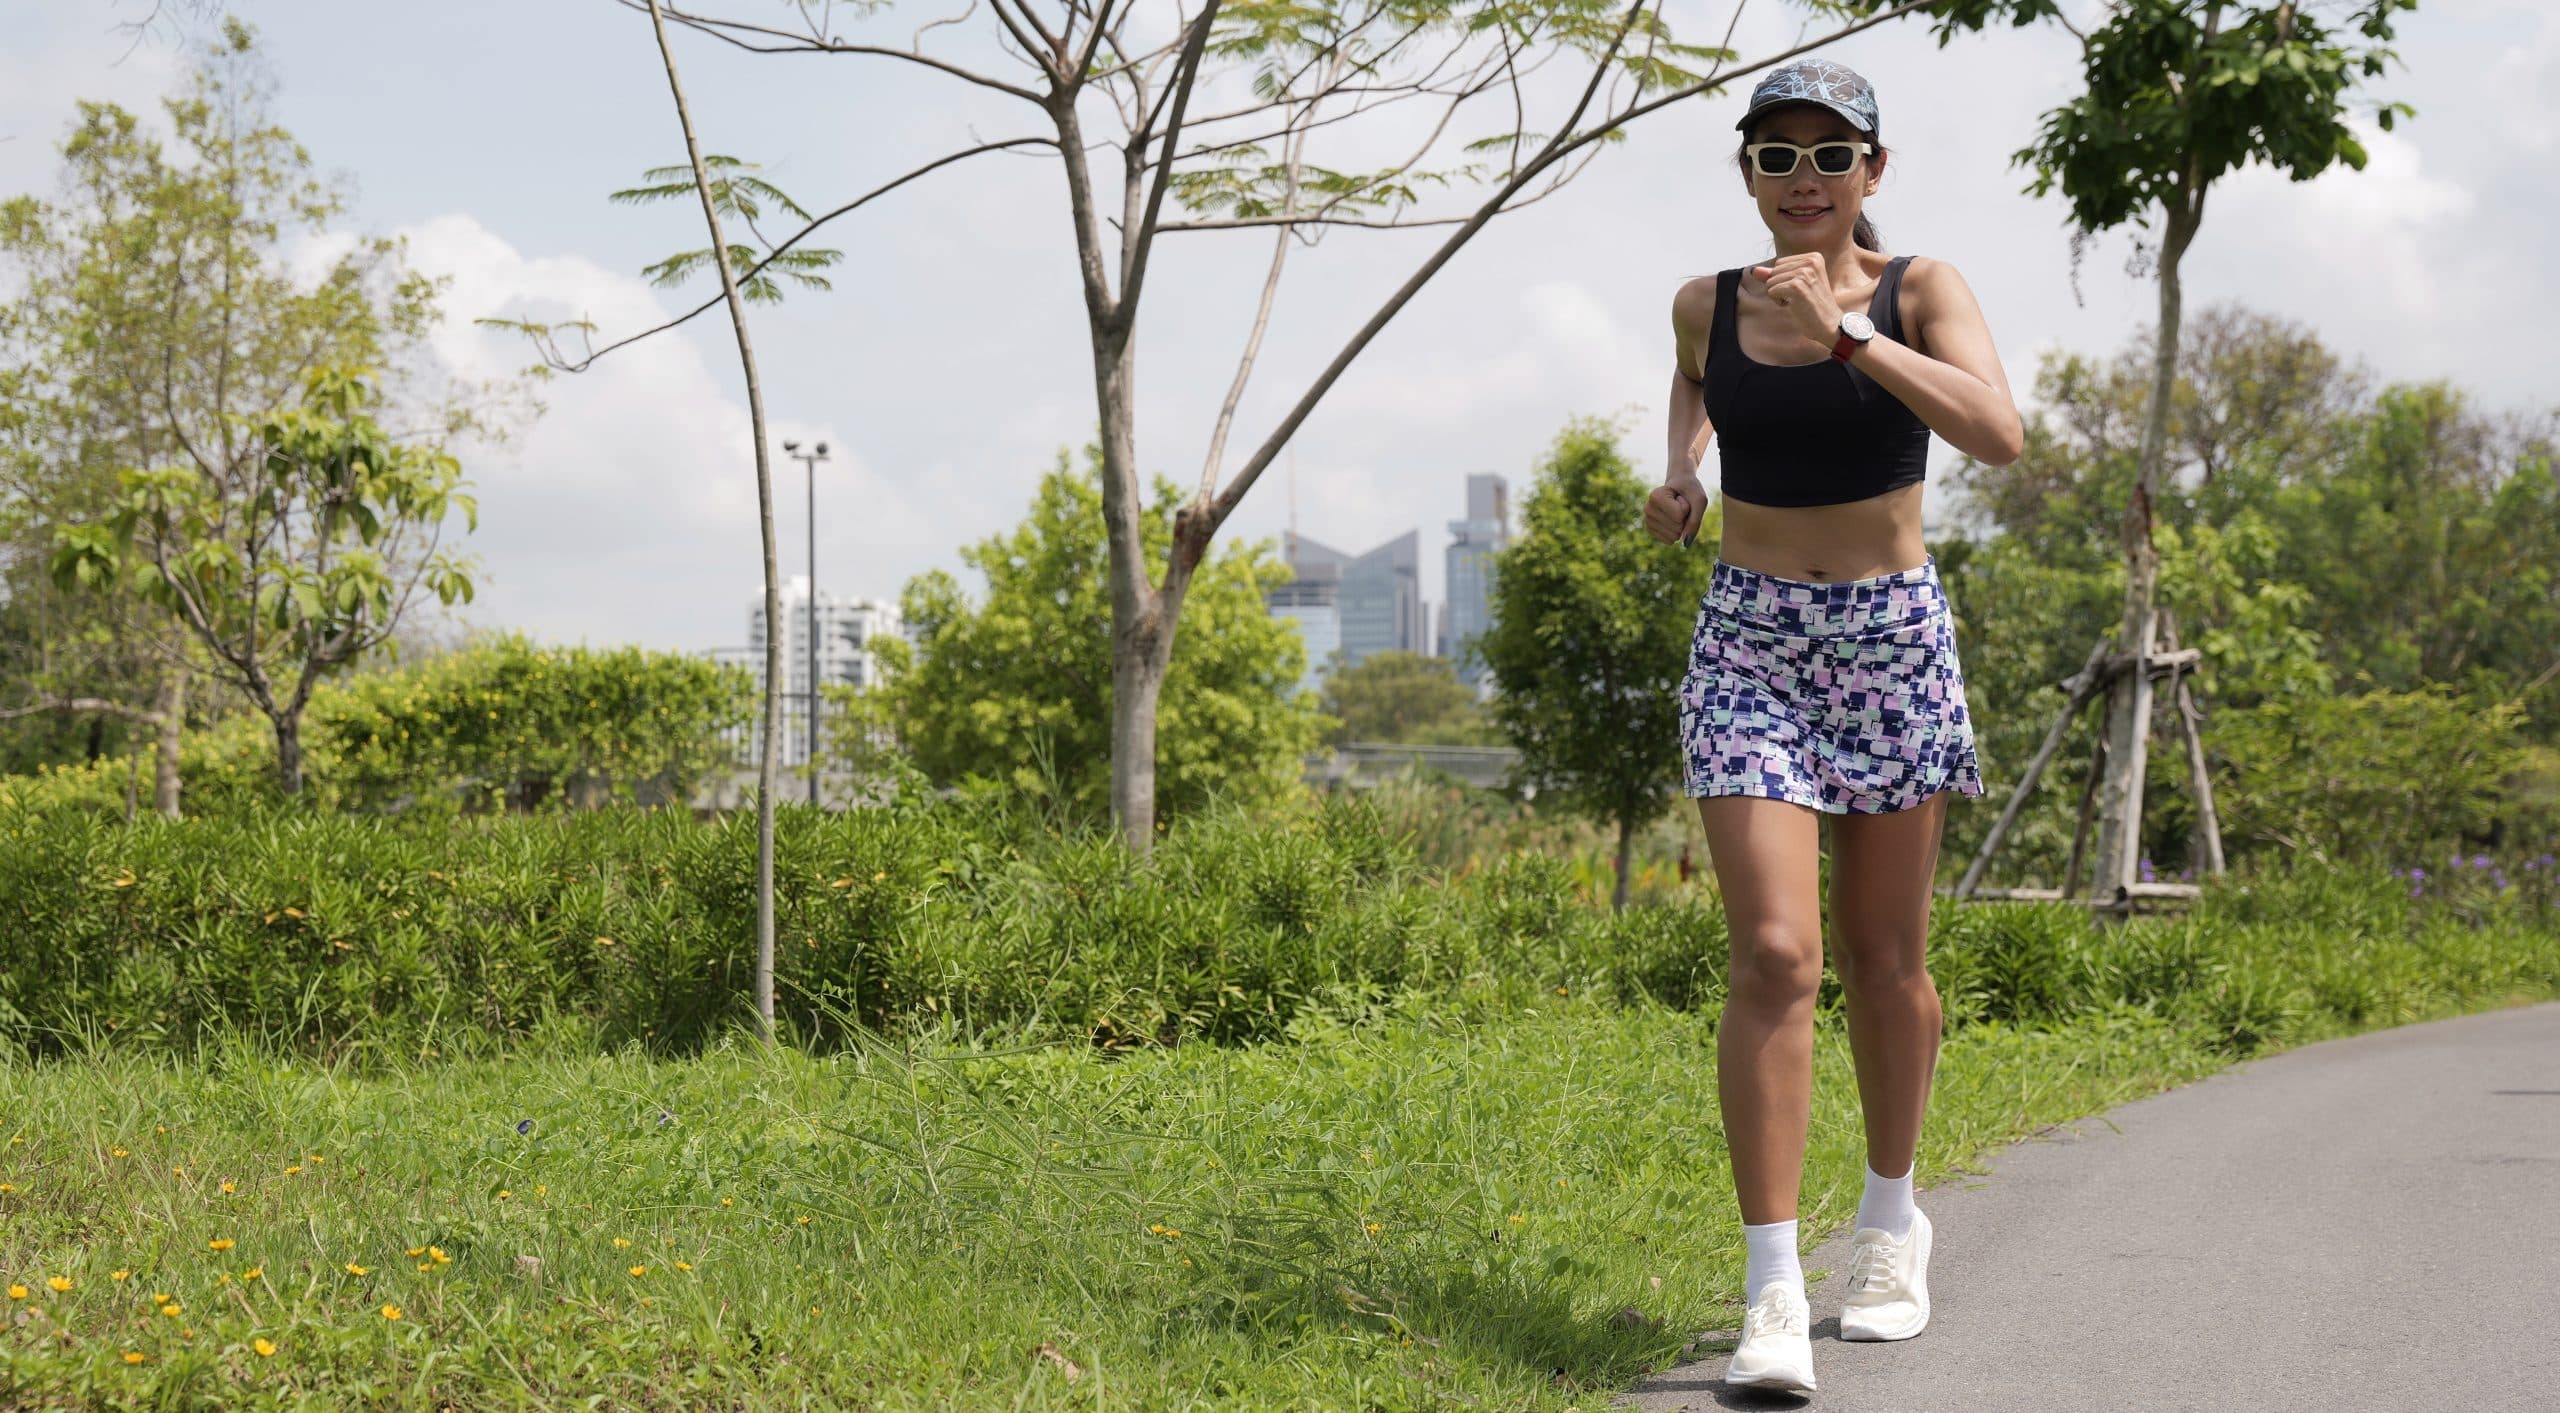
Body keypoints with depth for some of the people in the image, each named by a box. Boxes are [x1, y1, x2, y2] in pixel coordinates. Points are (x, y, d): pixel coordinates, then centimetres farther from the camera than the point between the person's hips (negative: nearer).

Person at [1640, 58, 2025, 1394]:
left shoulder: (1921, 290, -6)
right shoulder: (1708, 304, 2)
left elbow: (1999, 433, -24)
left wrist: (1842, 332, -28)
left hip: (1893, 636, 0)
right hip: (1749, 642, 0)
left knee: (1882, 957, 11)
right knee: (1773, 956, -14)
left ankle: (1893, 1217, 34)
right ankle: (1772, 1289, -15)